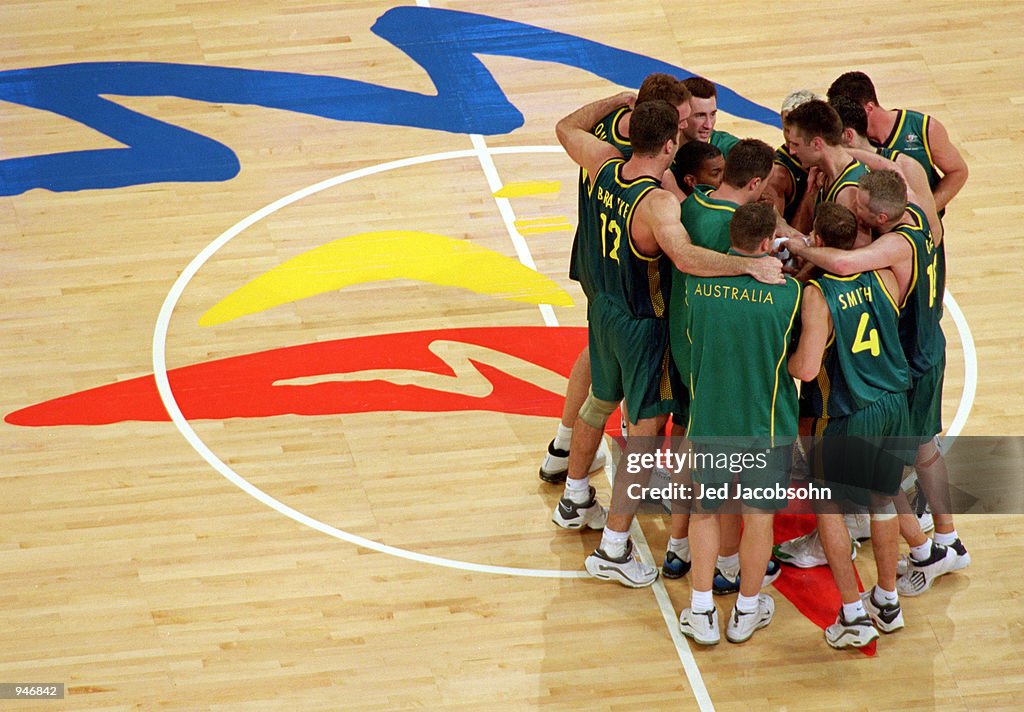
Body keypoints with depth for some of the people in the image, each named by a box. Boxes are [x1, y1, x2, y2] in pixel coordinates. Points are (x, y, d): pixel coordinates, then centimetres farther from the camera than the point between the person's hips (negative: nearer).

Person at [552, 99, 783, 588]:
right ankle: (612, 551, 9)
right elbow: (685, 257, -50)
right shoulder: (658, 203, -33)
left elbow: (566, 128, 9)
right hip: (643, 327, -8)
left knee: (600, 402, 30)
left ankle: (574, 501, 51)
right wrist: (752, 265, -50)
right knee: (644, 435, 4)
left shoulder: (606, 167, -11)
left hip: (604, 307, 8)